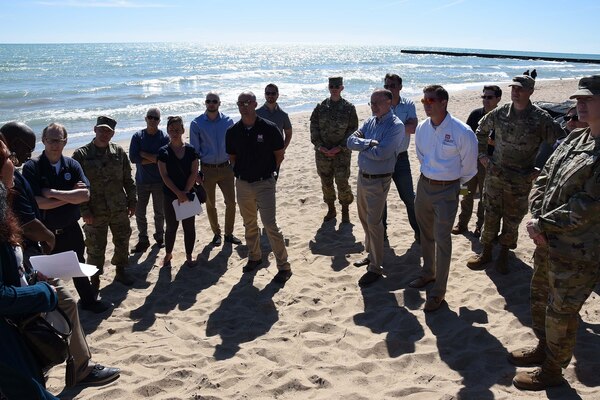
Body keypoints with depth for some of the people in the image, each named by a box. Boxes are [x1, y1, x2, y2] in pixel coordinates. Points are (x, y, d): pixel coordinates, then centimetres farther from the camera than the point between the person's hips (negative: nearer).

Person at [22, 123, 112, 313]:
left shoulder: (72, 165, -3)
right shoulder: (32, 167, -13)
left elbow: (85, 195, -16)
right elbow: (36, 202, -23)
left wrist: (53, 193, -22)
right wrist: (70, 196, -18)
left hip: (71, 229, 3)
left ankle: (90, 301, 38)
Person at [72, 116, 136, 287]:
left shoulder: (119, 152, 2)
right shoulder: (81, 155, -7)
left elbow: (128, 179, 8)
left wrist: (132, 202, 6)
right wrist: (84, 210, -12)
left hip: (119, 209, 3)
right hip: (95, 212, -3)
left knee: (123, 241, 16)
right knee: (95, 248, 4)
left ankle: (120, 271, 36)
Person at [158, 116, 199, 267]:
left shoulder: (190, 150, 0)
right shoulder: (163, 152, -3)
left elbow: (194, 172, -4)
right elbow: (164, 176, -7)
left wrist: (185, 192, -12)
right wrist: (178, 193, -15)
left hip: (188, 194, 1)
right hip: (170, 196, -1)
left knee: (189, 226, 6)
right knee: (171, 227, 7)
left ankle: (189, 255, 19)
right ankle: (168, 254, 24)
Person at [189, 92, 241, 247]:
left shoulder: (228, 121, -1)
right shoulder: (197, 124, -5)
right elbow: (194, 150, -2)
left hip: (225, 168, 1)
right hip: (207, 169, -1)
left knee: (231, 202, 1)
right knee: (210, 204, 11)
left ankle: (228, 234, 20)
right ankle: (216, 233, 29)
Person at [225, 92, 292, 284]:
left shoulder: (269, 128, -10)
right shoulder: (233, 131, 0)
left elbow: (279, 155, 0)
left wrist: (267, 171, 1)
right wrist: (243, 171, 5)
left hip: (264, 183, -4)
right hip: (242, 183, 4)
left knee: (270, 225, -7)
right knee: (249, 224, 17)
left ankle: (283, 266, 4)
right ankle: (254, 257, 36)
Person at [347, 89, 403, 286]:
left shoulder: (396, 126, -16)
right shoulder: (370, 121, 7)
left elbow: (380, 153, -26)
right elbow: (351, 141, -2)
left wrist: (361, 145, -11)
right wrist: (369, 143, -19)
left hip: (378, 181, -8)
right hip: (362, 176, 8)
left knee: (374, 223, -3)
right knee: (364, 218, 19)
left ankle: (376, 267, 10)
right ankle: (371, 253, 37)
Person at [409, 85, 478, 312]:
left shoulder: (461, 132, -18)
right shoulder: (421, 129, 0)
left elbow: (468, 167, -5)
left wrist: (452, 183, 6)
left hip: (446, 191, -6)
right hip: (424, 185, 6)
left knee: (442, 240, -2)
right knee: (426, 234, 19)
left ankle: (438, 291, 10)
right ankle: (428, 273, 41)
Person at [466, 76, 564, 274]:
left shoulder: (541, 118, -10)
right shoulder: (499, 113, -1)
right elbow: (480, 131, 17)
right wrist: (481, 155, 8)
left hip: (520, 181, -2)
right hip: (494, 175, 2)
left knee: (512, 220, 10)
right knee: (490, 216, 9)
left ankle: (504, 255, 28)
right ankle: (486, 252, 24)